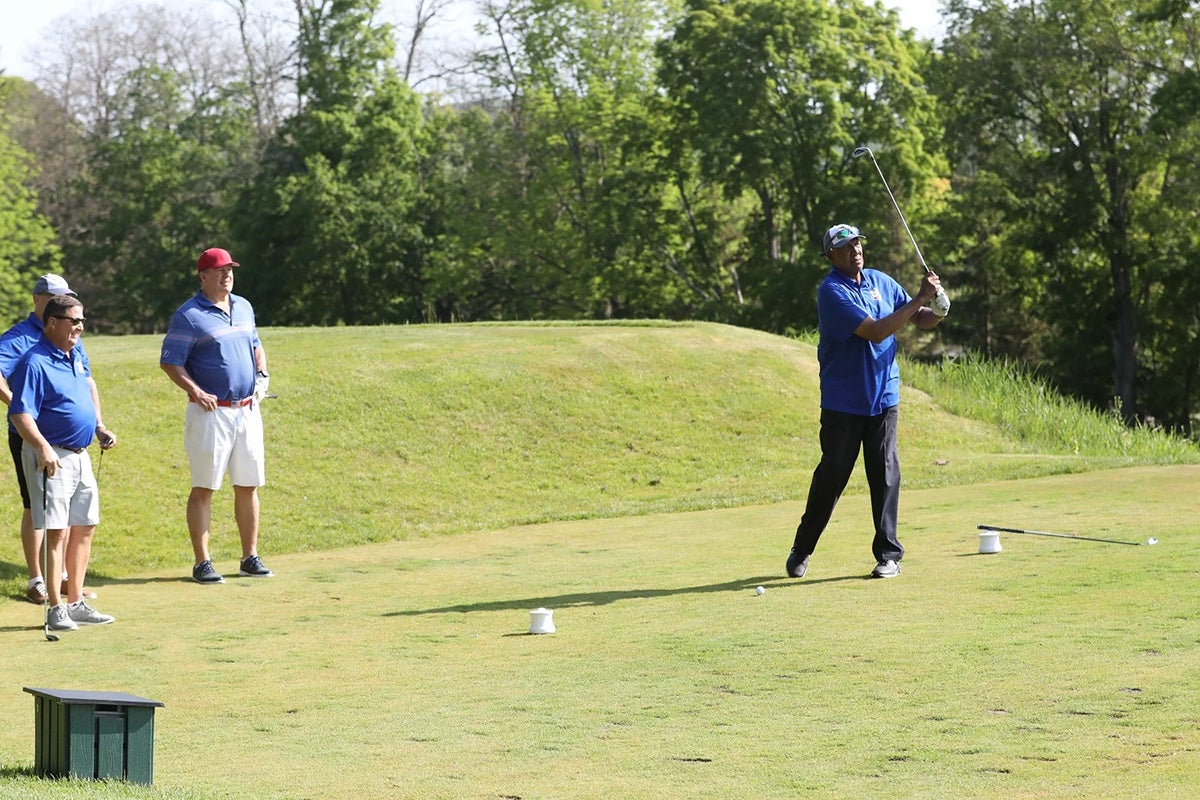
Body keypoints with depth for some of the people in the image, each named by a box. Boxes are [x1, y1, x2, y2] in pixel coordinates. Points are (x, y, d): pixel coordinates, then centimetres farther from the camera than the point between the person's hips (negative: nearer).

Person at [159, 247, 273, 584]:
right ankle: (202, 563, -1)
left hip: (248, 410, 6)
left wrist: (262, 374, 8)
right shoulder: (189, 315, -7)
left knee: (248, 485, 9)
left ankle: (250, 557, 16)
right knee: (204, 488, -3)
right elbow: (170, 361, -9)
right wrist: (196, 392, -20)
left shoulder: (243, 307, 14)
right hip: (211, 413, -6)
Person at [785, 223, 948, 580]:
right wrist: (919, 298, -23)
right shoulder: (832, 292, -14)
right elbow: (875, 332, -23)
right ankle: (801, 550, 16)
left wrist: (937, 310, -11)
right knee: (831, 474, 2)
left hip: (882, 397, 4)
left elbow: (919, 320, 13)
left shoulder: (881, 281, 7)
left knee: (885, 474, 0)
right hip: (842, 401, -4)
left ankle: (888, 554, 5)